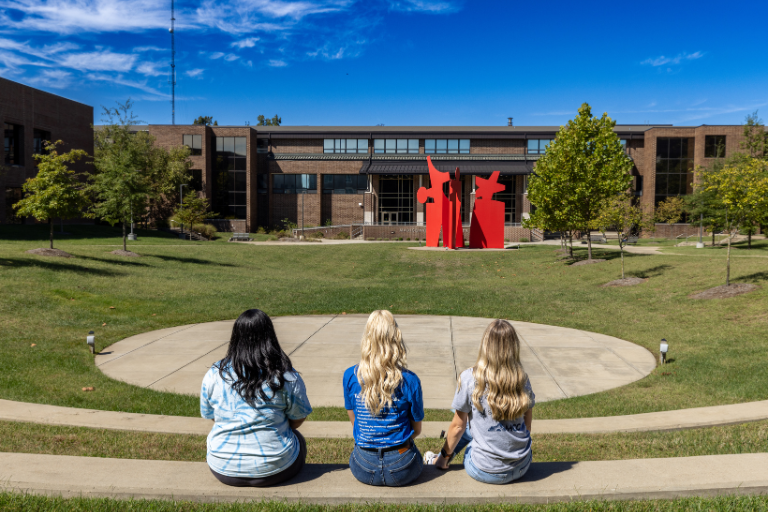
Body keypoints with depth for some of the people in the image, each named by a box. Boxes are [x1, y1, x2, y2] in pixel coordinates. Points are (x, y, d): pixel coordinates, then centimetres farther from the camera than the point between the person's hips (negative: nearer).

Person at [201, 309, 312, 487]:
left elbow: (211, 417, 6)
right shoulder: (286, 377, -14)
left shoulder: (213, 375, -7)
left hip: (223, 471, 2)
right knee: (298, 439, 31)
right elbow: (298, 420, -3)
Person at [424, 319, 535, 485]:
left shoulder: (469, 378, -16)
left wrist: (445, 456, 10)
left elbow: (458, 426, -6)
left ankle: (440, 462, 44)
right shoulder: (522, 379, -6)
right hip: (522, 468, 3)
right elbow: (527, 424, 5)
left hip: (485, 472, -3)